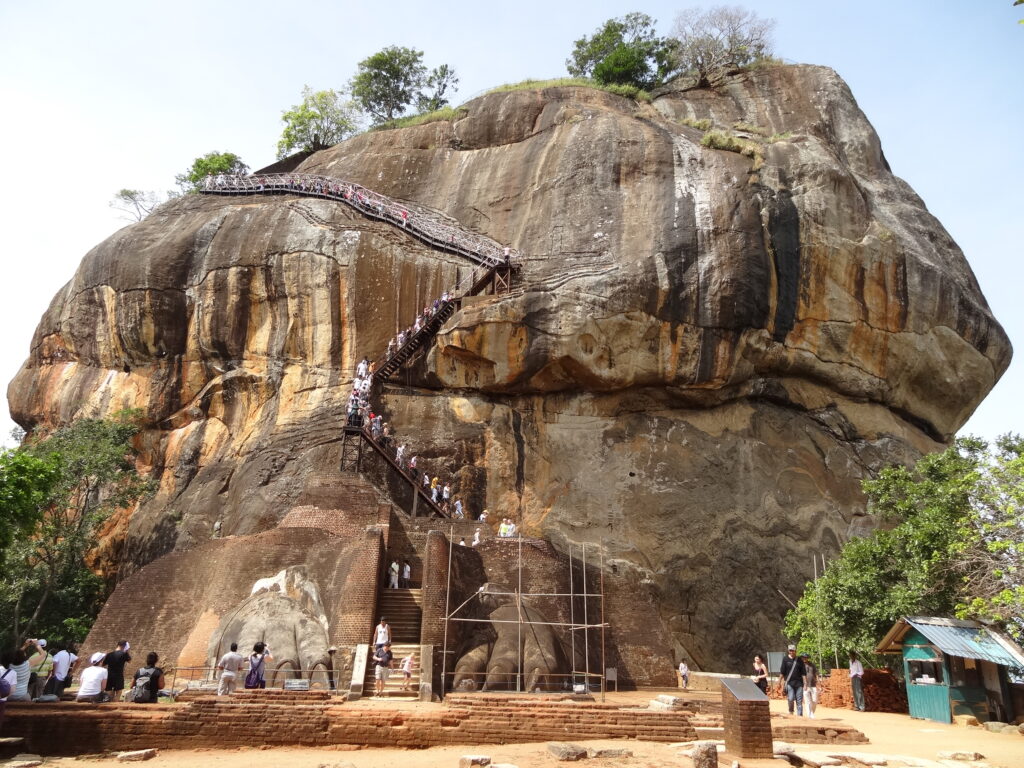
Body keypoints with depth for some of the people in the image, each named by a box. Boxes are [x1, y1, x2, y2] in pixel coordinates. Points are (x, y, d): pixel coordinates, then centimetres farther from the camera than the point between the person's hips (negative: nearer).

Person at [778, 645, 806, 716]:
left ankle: (800, 715, 7)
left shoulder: (799, 660, 8)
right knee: (790, 699, -8)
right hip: (789, 683, -2)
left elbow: (803, 673, 9)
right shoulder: (785, 659, 3)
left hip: (798, 683, 2)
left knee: (799, 700, 0)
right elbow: (782, 672, 3)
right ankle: (791, 711, 17)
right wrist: (779, 683, 0)